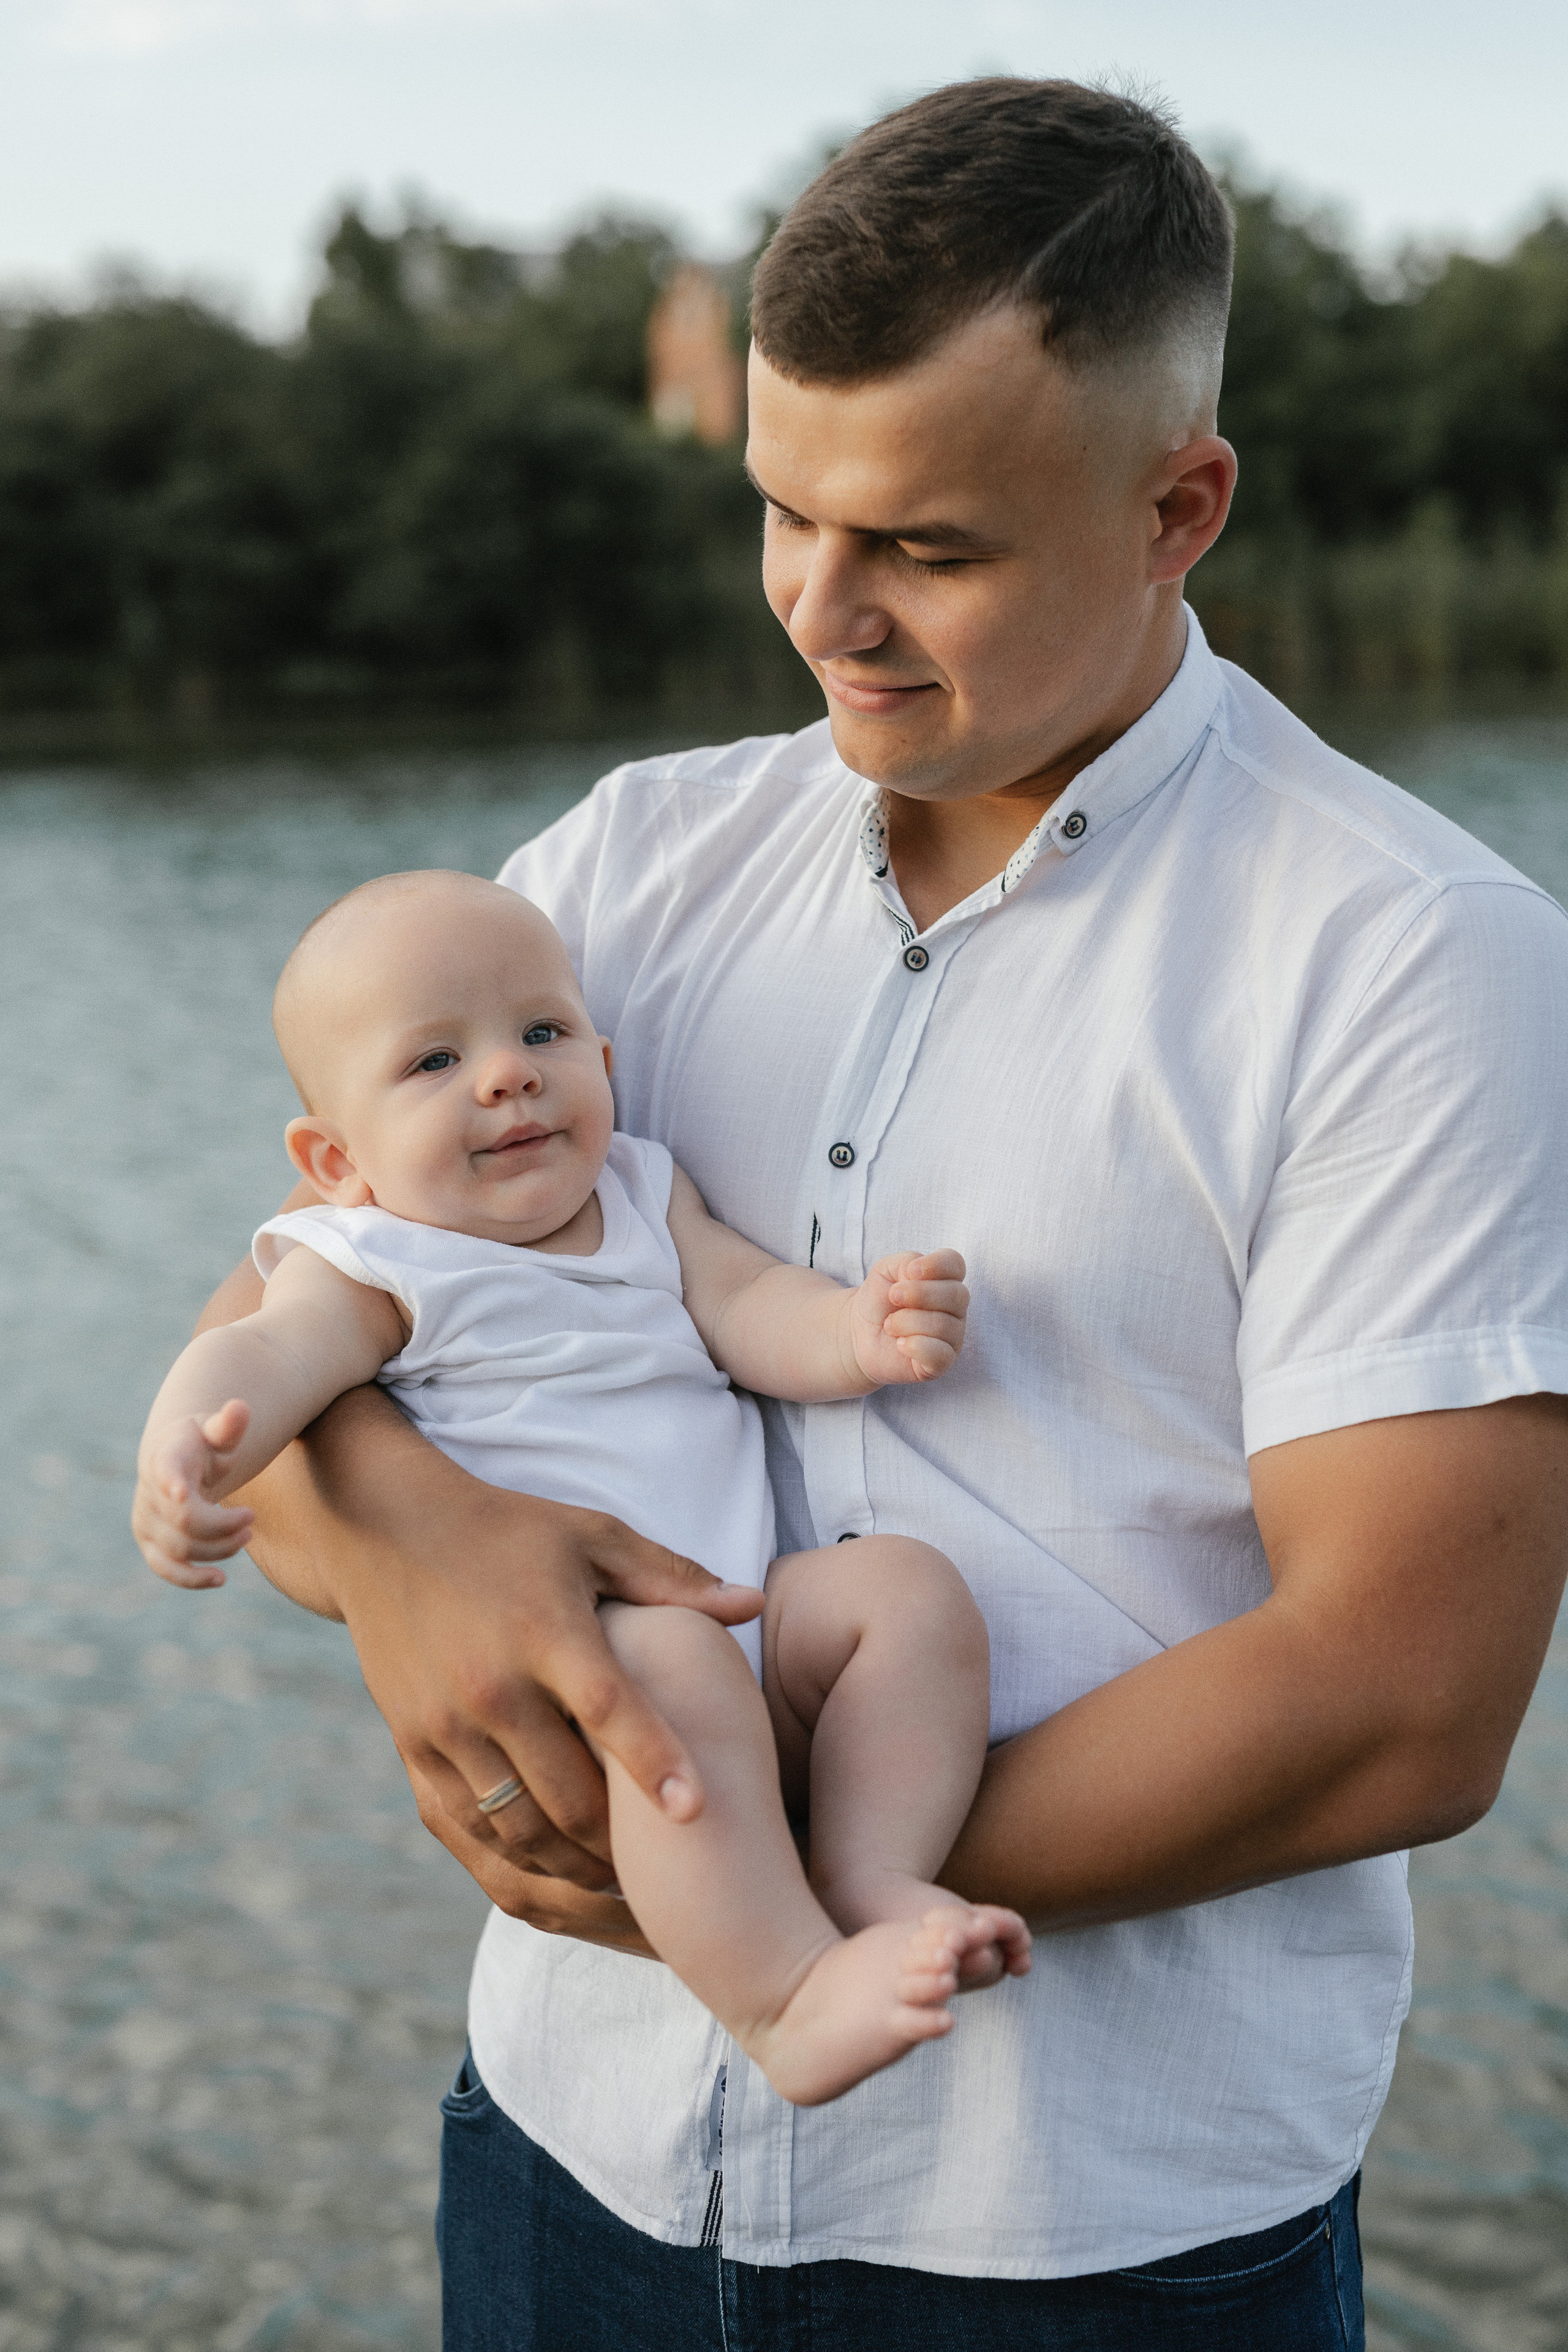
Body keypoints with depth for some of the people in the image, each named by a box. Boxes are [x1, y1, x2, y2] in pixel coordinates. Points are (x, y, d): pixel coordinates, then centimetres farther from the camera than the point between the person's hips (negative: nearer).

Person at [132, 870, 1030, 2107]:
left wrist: (862, 1329, -19)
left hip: (756, 1620, 6)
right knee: (670, 1665, -37)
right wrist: (188, 1450, -42)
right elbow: (268, 1352, -18)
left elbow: (750, 1307, 5)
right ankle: (785, 1997, -36)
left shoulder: (645, 1193, 19)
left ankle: (876, 1878, -23)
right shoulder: (378, 1266, 1)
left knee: (910, 1583, -17)